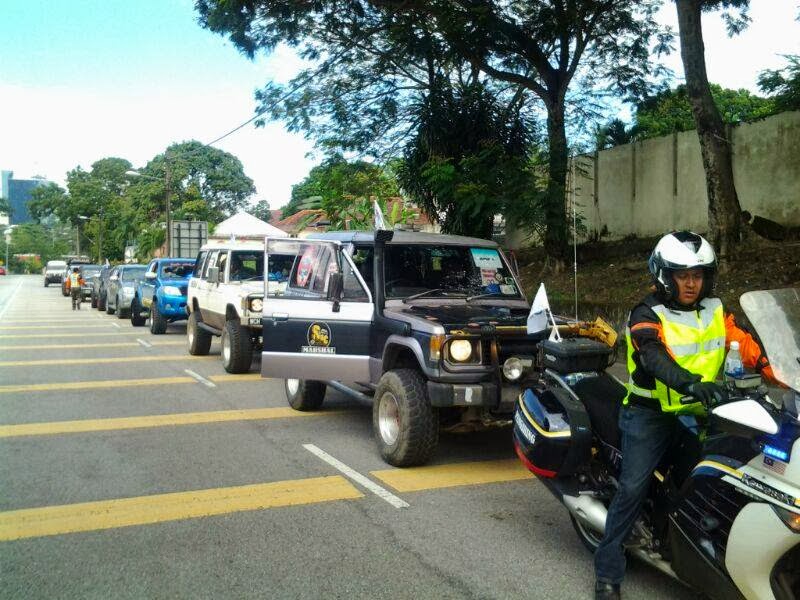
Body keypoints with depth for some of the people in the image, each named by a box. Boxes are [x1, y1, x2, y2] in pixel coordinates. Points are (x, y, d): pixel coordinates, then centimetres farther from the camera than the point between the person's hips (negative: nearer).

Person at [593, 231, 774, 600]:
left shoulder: (715, 312, 10)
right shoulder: (647, 316, -10)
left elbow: (746, 345, 1)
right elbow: (654, 357, -28)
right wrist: (690, 383, -46)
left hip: (699, 414, 6)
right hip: (651, 415, -5)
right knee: (633, 488, -12)